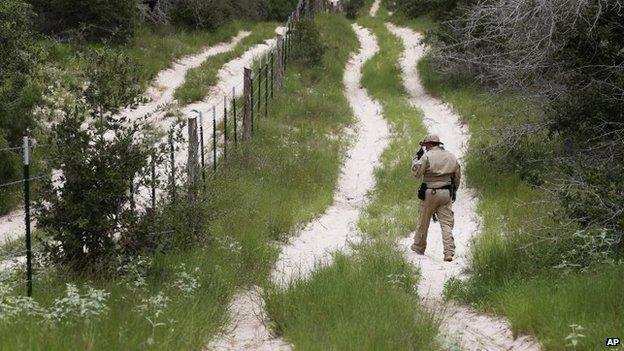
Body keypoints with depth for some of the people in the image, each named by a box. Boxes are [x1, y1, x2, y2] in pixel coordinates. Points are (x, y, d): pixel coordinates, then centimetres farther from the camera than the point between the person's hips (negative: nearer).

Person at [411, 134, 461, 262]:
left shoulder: (427, 156, -9)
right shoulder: (452, 157, 10)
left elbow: (416, 173, -6)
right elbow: (457, 177, 15)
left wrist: (416, 158, 7)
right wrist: (453, 192, 25)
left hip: (430, 193, -4)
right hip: (446, 194, 4)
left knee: (423, 222, 13)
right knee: (446, 223, 1)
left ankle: (418, 247, 27)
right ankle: (449, 253, -9)